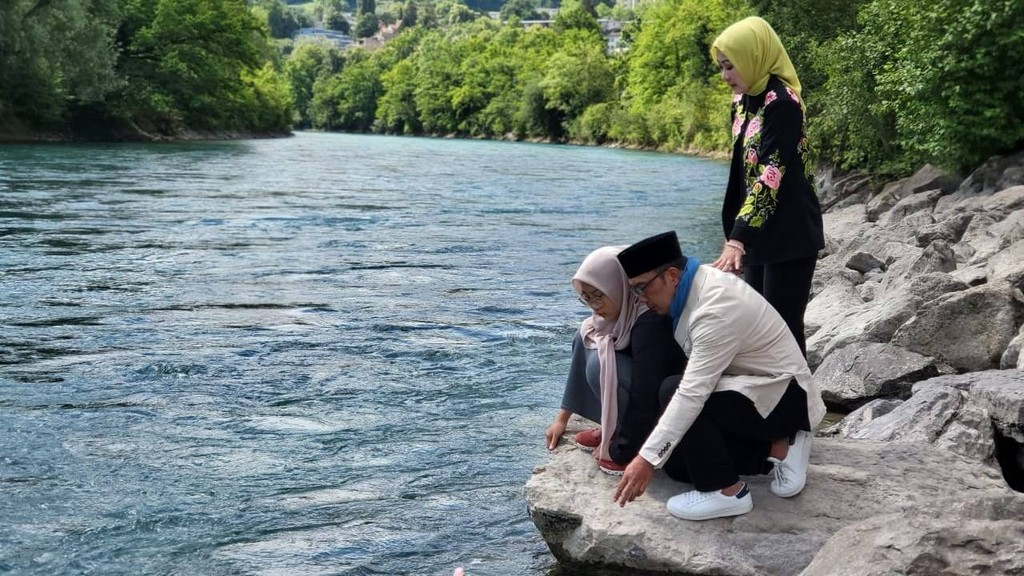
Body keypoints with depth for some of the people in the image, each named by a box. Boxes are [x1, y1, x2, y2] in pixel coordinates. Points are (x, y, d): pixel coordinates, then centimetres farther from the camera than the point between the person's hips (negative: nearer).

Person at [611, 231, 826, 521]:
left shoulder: (717, 308, -30)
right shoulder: (693, 287, -3)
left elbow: (692, 394, -35)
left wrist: (647, 458, -35)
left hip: (785, 395, -10)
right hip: (757, 389, 10)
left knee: (673, 392, -27)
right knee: (677, 462, 4)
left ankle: (726, 492, -14)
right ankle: (776, 447, 9)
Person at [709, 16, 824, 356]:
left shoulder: (781, 103, -17)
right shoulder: (743, 102, 10)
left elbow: (770, 176, -26)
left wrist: (736, 238, -33)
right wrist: (735, 234, 14)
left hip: (789, 236, -9)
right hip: (757, 234, 9)